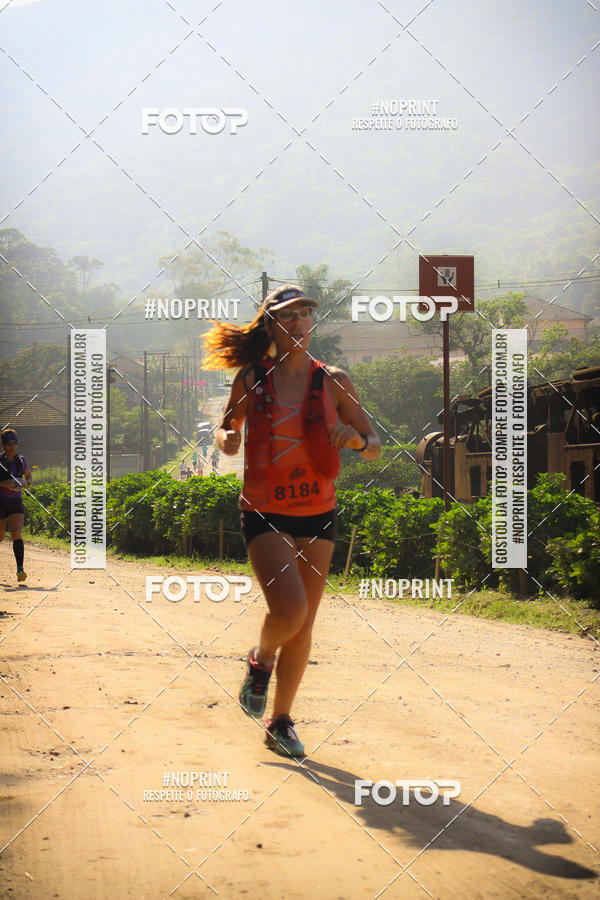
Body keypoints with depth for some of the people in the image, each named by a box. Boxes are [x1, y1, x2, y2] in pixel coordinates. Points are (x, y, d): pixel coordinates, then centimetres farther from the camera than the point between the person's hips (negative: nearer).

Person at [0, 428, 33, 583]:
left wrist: (26, 483, 1)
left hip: (16, 502, 2)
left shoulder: (21, 460, 9)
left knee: (16, 535, -15)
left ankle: (20, 569, -22)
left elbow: (29, 477, 23)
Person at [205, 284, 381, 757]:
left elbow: (374, 446, 7)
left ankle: (281, 721, 24)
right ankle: (260, 662, 12)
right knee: (289, 609, -22)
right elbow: (226, 428, 12)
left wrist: (355, 439, -16)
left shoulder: (334, 382, 1)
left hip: (318, 513, 3)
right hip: (264, 513, -3)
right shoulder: (252, 379, -2)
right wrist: (226, 440, -12)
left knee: (304, 626, 6)